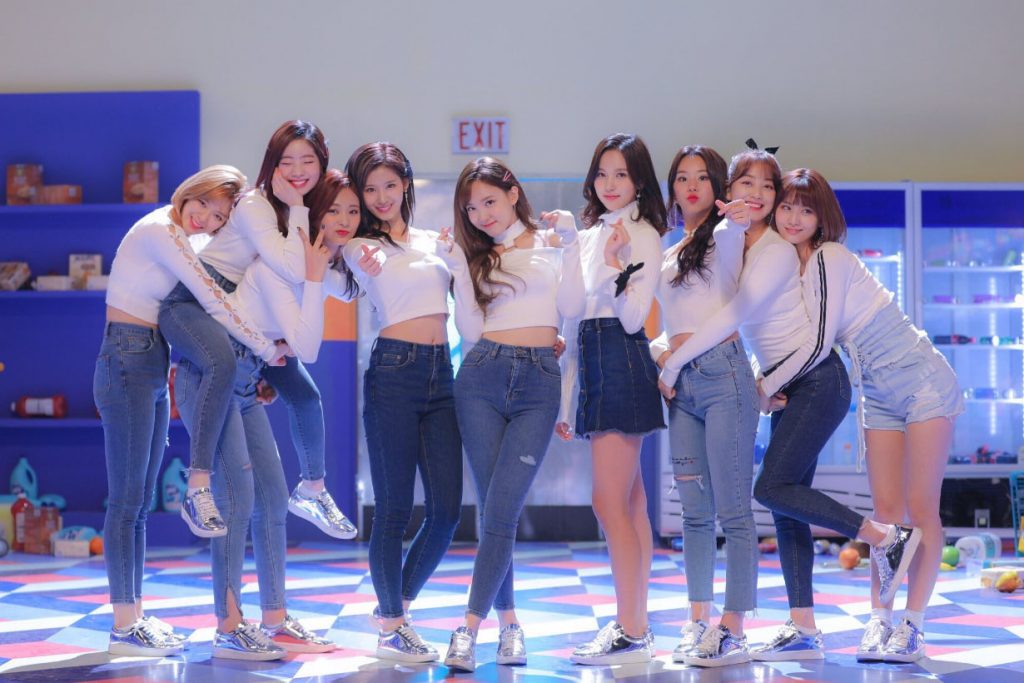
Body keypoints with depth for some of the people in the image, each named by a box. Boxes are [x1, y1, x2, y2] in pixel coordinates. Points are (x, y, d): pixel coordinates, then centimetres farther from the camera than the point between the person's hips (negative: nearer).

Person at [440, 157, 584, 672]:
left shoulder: (551, 243, 12)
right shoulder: (471, 255, 17)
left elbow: (571, 308, -1)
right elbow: (470, 330, 8)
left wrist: (569, 243, -4)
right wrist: (459, 267, 4)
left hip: (539, 383, -2)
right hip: (481, 378, 2)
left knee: (501, 510, -10)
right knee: (494, 509, -1)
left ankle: (470, 627, -11)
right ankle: (508, 620, 11)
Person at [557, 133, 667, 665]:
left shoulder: (642, 235, -5)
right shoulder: (588, 237, 18)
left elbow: (633, 317, -13)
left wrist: (615, 263, -22)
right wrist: (565, 398, 19)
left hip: (621, 359, -8)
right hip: (592, 364, 8)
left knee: (609, 502, -11)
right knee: (630, 504, 10)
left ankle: (631, 633, -8)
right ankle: (635, 625, 13)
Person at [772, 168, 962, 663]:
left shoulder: (829, 258, -18)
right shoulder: (787, 266, 6)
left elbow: (817, 342, -22)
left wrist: (766, 386, -13)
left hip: (921, 381, -8)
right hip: (877, 394, 8)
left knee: (919, 508, -6)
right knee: (886, 510, 4)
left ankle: (912, 627, -3)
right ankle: (880, 622, 5)